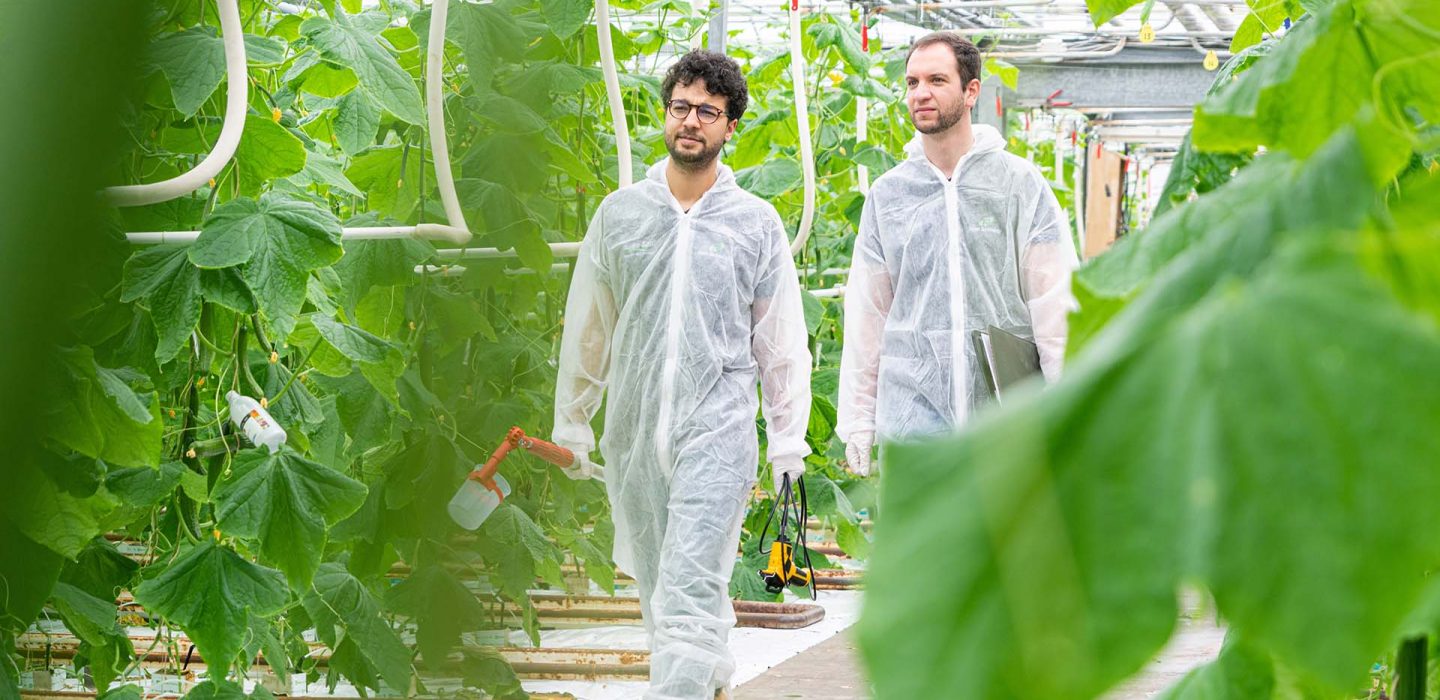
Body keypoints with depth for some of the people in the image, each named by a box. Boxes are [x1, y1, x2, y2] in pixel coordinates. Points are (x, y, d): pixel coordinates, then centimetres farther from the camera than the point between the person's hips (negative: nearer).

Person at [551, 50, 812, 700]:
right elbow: (586, 327, 14)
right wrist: (570, 422, 14)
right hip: (633, 429, 3)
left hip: (717, 431, -3)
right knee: (656, 584, 10)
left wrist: (787, 442, 5)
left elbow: (782, 341, 7)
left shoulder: (757, 224, 3)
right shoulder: (619, 212, 8)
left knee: (689, 594, -13)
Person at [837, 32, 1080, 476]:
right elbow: (866, 313, 12)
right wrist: (856, 420, 7)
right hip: (910, 419, 2)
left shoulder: (1021, 184, 3)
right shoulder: (887, 195, 10)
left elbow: (1057, 302, 1)